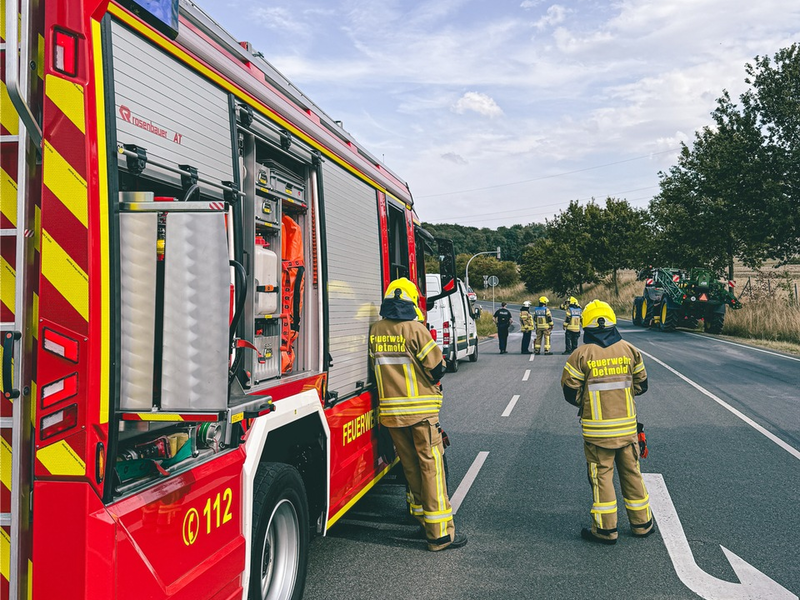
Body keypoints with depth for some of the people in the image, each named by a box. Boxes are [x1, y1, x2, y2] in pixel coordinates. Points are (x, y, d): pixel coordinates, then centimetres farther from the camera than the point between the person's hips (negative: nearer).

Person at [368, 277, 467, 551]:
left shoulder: (375, 331, 3)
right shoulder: (414, 329, -12)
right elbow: (436, 367, -11)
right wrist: (430, 383, 10)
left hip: (390, 412, 6)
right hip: (420, 410, -5)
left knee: (410, 466, 17)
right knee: (431, 466, -1)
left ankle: (422, 516, 27)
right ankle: (439, 532, 1)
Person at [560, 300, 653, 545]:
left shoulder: (581, 355, -10)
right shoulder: (629, 350, 1)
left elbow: (570, 390, -7)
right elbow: (641, 384, 9)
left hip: (596, 428, -3)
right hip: (627, 425, 4)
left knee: (601, 474, 5)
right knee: (631, 472, 15)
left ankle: (606, 529, 10)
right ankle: (642, 523, 26)